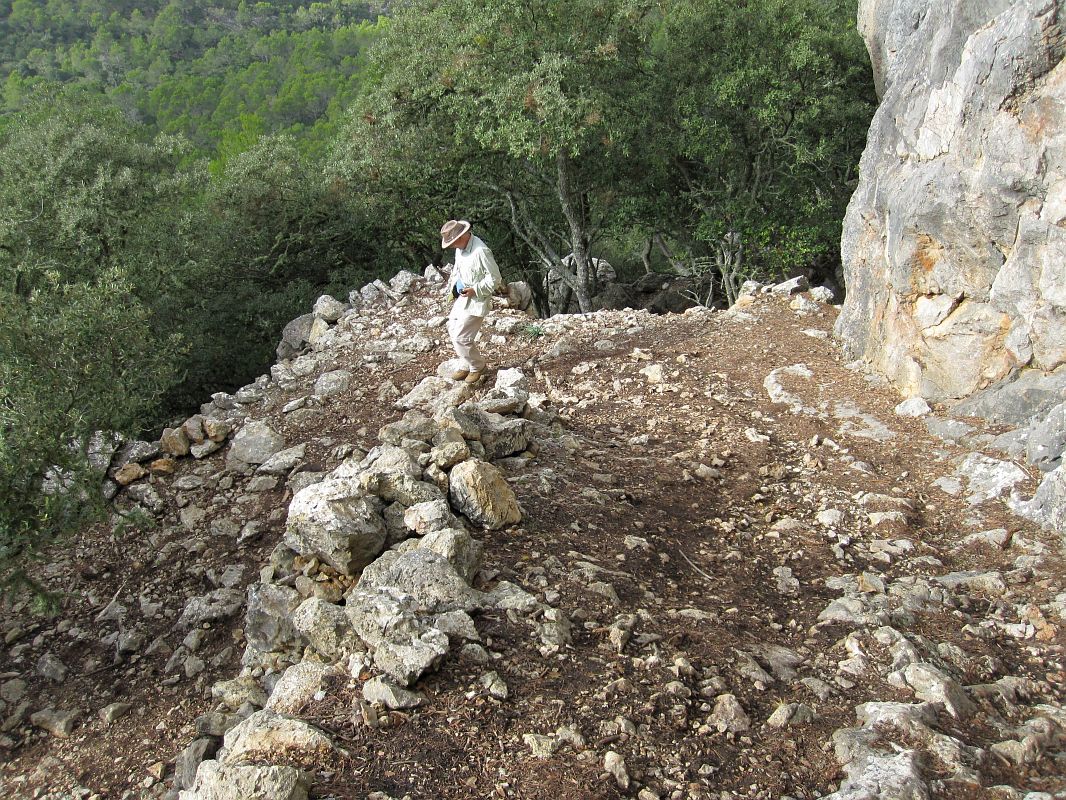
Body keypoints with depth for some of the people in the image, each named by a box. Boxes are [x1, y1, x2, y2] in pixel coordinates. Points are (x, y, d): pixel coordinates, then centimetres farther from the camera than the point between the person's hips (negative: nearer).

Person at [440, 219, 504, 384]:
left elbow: (494, 278, -20)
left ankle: (477, 366, 15)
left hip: (476, 300, -9)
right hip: (463, 297, 9)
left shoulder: (481, 251, -24)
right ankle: (465, 366, 30)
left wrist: (475, 290, -23)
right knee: (453, 330, 15)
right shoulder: (460, 248, 3)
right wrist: (453, 285, 7)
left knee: (461, 337, -8)